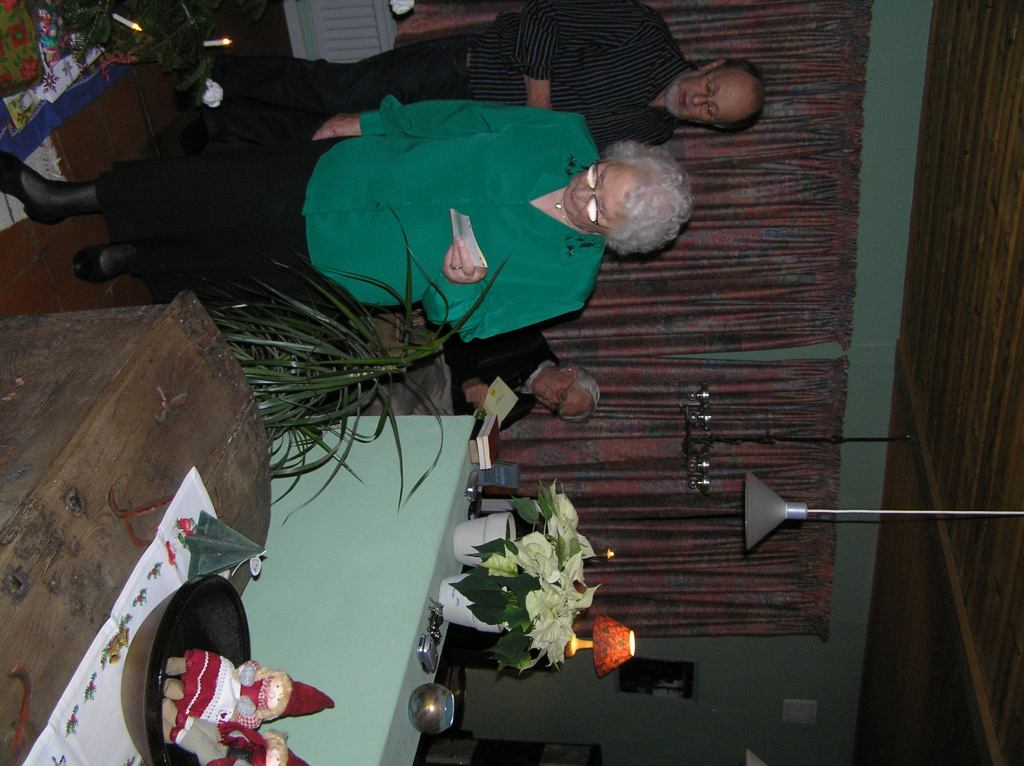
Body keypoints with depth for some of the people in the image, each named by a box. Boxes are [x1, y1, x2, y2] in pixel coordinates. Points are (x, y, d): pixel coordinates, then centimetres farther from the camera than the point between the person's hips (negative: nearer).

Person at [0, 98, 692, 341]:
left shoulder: (566, 278, -20)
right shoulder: (566, 135, -11)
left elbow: (464, 323, -12)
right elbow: (465, 117, 2)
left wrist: (458, 284, -32)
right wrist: (368, 122, 6)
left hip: (332, 266, -2)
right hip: (329, 171, 3)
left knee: (196, 263, 6)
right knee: (193, 187, 4)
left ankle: (128, 261, 39)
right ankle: (66, 197, 29)